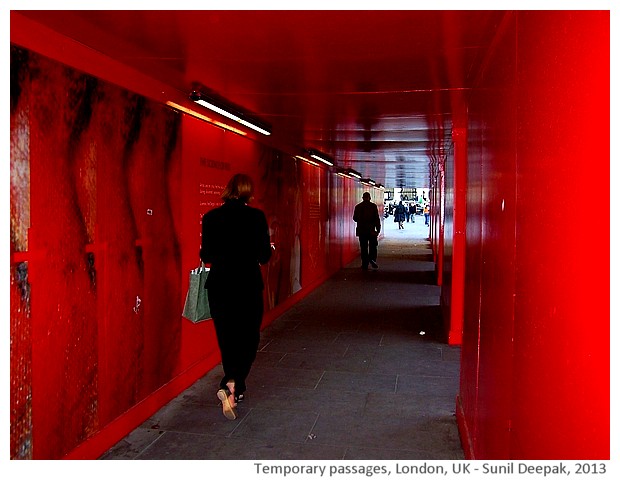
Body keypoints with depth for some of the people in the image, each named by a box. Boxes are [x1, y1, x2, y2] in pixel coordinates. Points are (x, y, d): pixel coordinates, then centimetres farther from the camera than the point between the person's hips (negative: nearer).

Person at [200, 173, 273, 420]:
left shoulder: (211, 217, -3)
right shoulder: (256, 216, -10)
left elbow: (205, 256, -1)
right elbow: (264, 255, -8)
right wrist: (269, 248, 13)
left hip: (220, 286, 2)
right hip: (248, 286, -2)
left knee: (226, 339, 16)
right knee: (248, 340, 10)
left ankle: (234, 388, 27)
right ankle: (232, 386, -10)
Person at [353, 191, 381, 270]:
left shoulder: (358, 206, 3)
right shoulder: (373, 206, -4)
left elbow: (355, 218, 9)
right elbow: (377, 218, -7)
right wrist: (378, 229, -2)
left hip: (361, 230, 2)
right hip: (371, 230, -2)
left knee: (364, 248, 7)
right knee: (373, 246, 11)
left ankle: (365, 265, 6)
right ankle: (372, 259, -10)